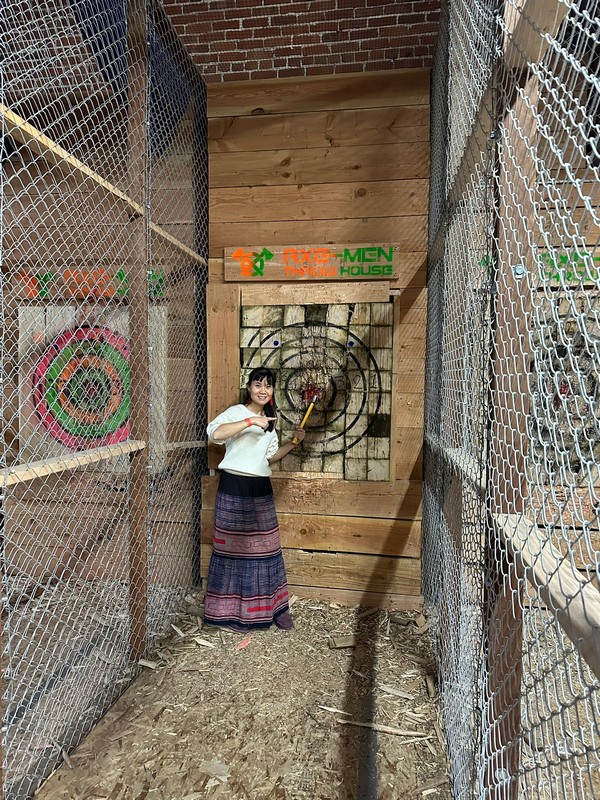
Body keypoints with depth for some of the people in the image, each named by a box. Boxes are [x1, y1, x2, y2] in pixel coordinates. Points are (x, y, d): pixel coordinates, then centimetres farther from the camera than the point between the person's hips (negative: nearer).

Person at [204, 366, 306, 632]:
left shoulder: (270, 421, 16)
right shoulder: (236, 411, -6)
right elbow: (214, 433, -26)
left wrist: (293, 443, 8)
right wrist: (251, 421, -28)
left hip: (261, 490, 6)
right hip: (234, 487, -6)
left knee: (266, 548, 10)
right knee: (235, 548, 2)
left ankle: (275, 607, 24)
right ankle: (233, 611, 17)